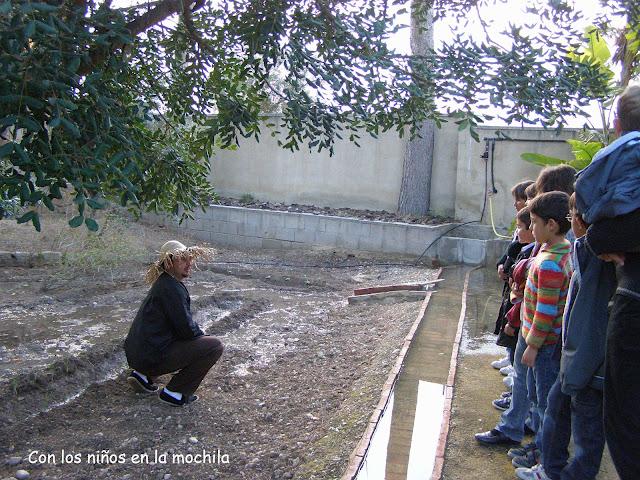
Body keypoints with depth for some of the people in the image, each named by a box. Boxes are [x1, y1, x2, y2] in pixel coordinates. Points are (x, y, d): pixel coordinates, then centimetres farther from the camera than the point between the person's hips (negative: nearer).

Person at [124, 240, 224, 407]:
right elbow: (187, 329, -16)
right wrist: (204, 337, 3)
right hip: (152, 357, -10)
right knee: (216, 346, -12)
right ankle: (174, 392, -4)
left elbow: (181, 323, 22)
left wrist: (200, 335, 12)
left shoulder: (163, 283, 14)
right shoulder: (172, 288, -17)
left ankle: (143, 375, 19)